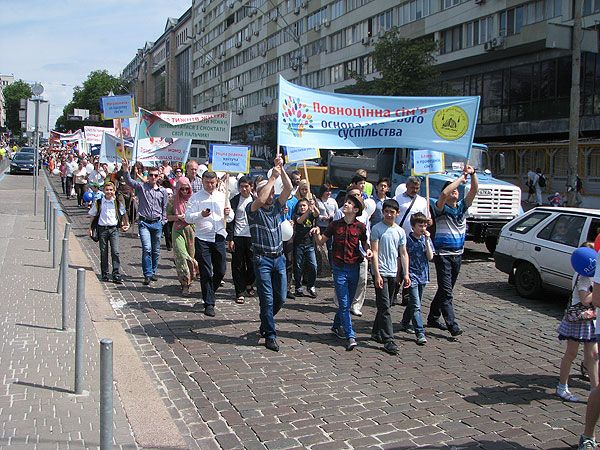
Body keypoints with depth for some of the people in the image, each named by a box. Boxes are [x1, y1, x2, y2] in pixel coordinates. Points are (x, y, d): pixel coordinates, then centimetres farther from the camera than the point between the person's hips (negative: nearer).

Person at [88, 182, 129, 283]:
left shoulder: (117, 202, 2)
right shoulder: (98, 202, 1)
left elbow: (124, 213, 18)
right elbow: (93, 216, 10)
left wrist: (126, 224, 16)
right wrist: (90, 228, 6)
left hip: (114, 229, 0)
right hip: (102, 229, 1)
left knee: (115, 252, -10)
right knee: (103, 252, 6)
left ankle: (116, 275, -9)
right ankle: (104, 275, 17)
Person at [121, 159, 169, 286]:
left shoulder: (162, 191, 8)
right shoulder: (141, 186, 1)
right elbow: (129, 181, -16)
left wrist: (162, 221, 7)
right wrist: (125, 170, -32)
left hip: (157, 224, 3)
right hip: (144, 223, -3)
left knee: (156, 250, 10)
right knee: (147, 249, -14)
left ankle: (152, 272, 25)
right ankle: (148, 275, -8)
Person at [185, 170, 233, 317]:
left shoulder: (222, 196, 12)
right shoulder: (195, 197, 0)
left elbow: (230, 218, 15)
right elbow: (188, 217, -8)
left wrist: (228, 214, -9)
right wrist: (201, 215, -26)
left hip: (219, 237, 4)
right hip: (203, 239, -3)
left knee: (221, 270, 8)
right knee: (206, 272, -1)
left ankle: (209, 293, 33)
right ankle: (209, 303, 8)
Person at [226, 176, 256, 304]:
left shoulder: (255, 200, 8)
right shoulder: (234, 200, 0)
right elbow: (230, 221, -2)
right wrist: (230, 239, -8)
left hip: (252, 236, 2)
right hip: (238, 237, -2)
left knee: (252, 263, 7)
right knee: (238, 265, 1)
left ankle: (249, 284, 32)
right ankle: (240, 292, 8)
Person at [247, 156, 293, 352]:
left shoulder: (276, 206, 10)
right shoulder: (253, 209, -4)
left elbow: (288, 188, -1)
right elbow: (260, 200, -27)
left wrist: (281, 169, -8)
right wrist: (273, 177, -21)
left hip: (279, 258, 5)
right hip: (262, 259, -5)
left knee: (280, 298, 10)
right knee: (267, 299, -5)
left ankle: (266, 323, 34)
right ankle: (270, 336, 3)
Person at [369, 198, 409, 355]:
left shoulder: (400, 231, 10)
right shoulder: (377, 229, -6)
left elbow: (404, 254, 12)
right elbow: (374, 252, -9)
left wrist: (406, 274, 5)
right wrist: (377, 274, -15)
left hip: (393, 273, 6)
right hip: (381, 272, -6)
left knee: (385, 305, 13)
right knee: (385, 306, -9)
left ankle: (376, 333, 27)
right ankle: (388, 340, -9)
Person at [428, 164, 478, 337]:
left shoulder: (462, 206, 9)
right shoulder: (441, 208, -8)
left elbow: (474, 190, -2)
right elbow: (444, 194, -29)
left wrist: (472, 174, -17)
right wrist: (462, 177, -22)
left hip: (458, 253, 7)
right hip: (443, 254, -7)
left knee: (445, 289, 14)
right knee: (446, 291, -9)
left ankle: (433, 318, 27)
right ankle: (452, 324, -11)